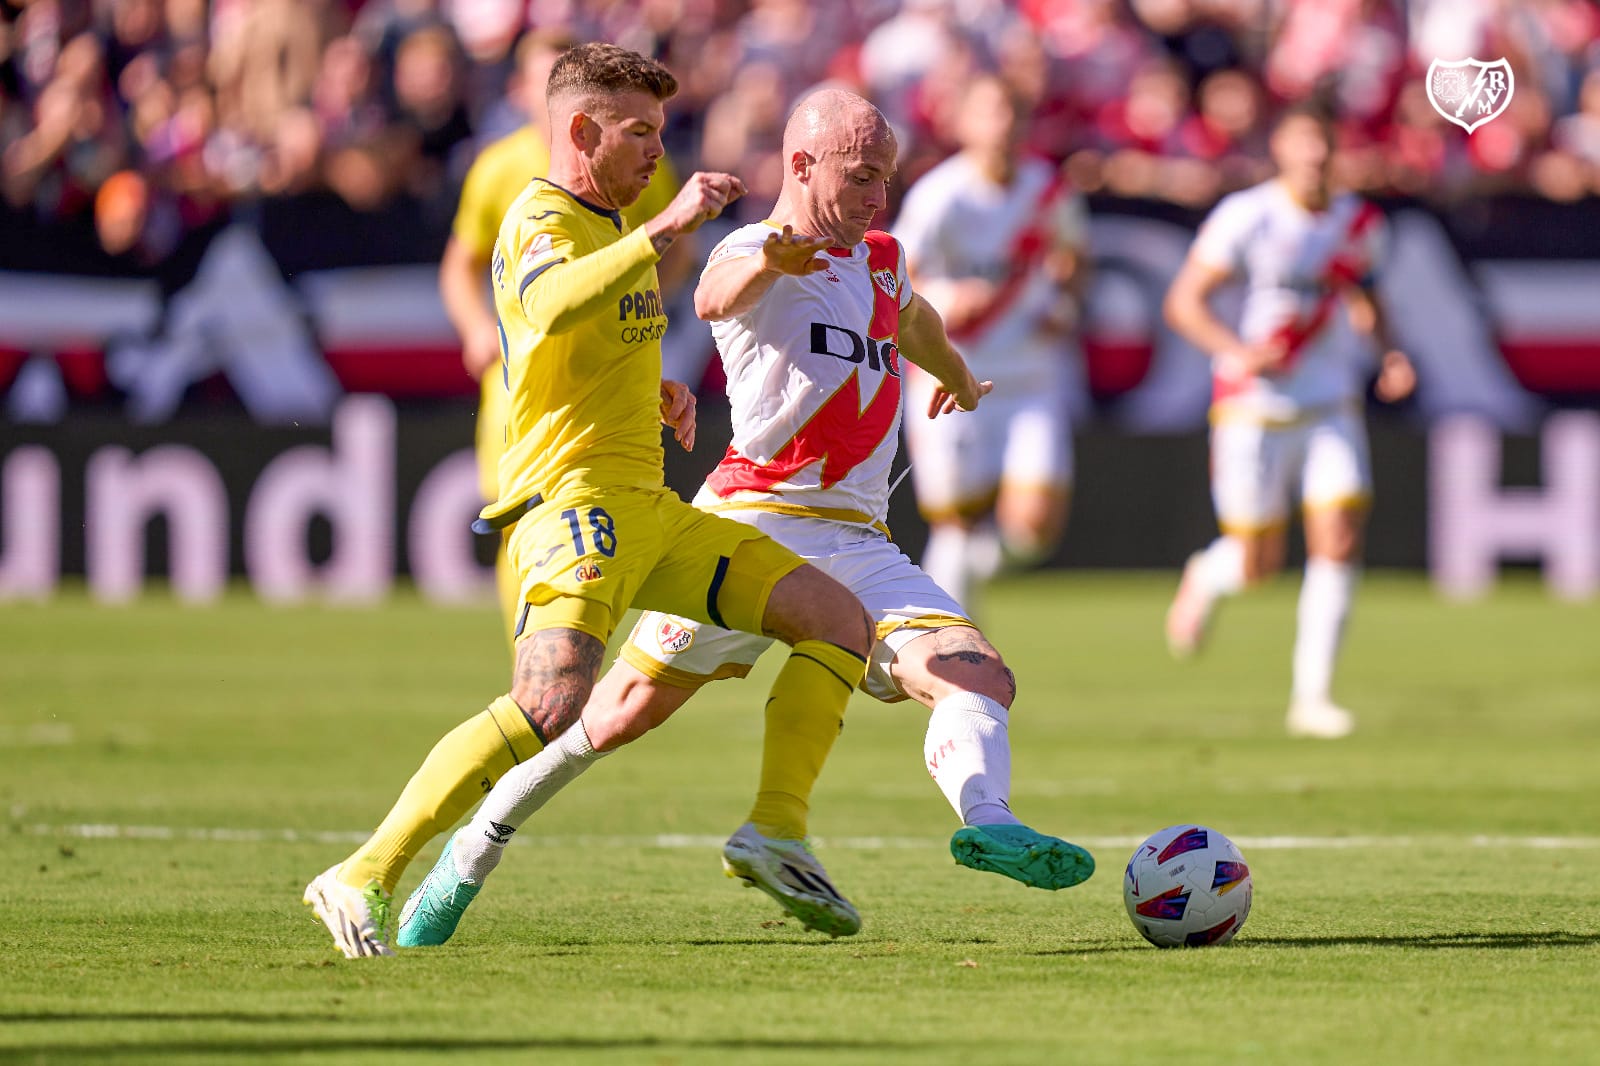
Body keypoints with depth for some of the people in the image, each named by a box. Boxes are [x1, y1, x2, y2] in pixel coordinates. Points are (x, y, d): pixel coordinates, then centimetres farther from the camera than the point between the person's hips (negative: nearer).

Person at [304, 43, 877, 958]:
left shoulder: (608, 228, 23)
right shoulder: (539, 224, -8)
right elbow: (553, 308, -34)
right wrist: (668, 228, -34)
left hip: (648, 510, 10)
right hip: (570, 501, -10)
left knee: (838, 619, 6)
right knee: (552, 703, -29)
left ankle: (776, 832, 7)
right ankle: (367, 878, -25)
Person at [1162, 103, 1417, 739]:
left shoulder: (1358, 223, 5)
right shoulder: (1247, 217, -12)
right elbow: (1183, 301, -11)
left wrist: (1389, 351, 3)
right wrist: (1237, 350, -28)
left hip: (1332, 406, 4)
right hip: (1255, 405, -4)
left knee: (1339, 544, -10)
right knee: (1258, 563, 1)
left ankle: (1312, 696, -2)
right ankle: (1205, 578, 39)